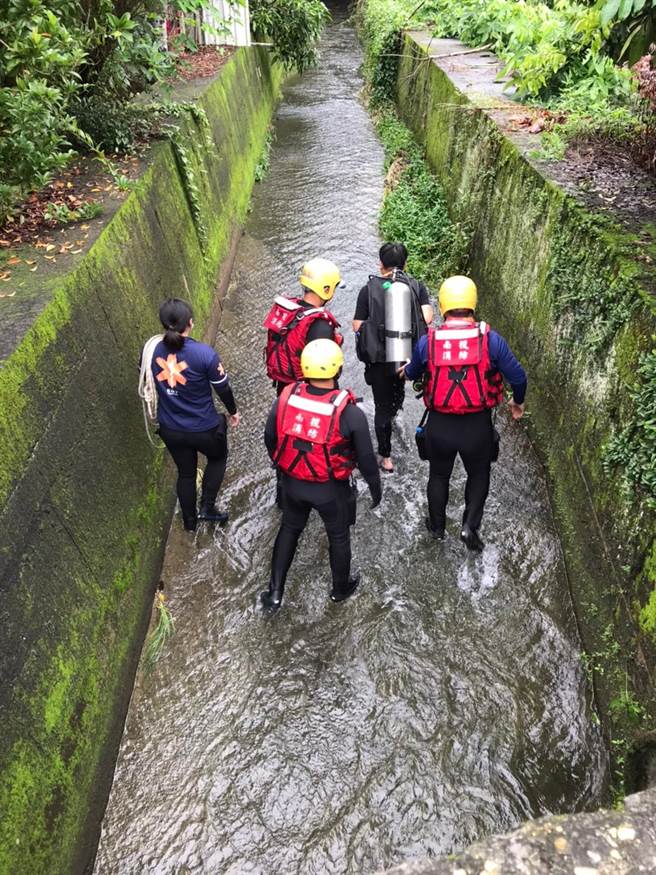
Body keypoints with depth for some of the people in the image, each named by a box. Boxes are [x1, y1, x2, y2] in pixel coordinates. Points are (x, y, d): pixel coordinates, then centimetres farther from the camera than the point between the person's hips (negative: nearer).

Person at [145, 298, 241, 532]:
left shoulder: (151, 351, -12)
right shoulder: (205, 354, -25)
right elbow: (223, 389, -12)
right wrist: (233, 412, 8)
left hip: (170, 429, 4)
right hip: (204, 428, -4)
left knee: (185, 472, 27)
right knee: (218, 458, 30)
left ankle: (189, 521, 45)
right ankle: (207, 506, 24)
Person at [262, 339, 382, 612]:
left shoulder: (286, 398, -15)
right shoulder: (350, 413, -25)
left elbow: (270, 439, 0)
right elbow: (366, 458, -15)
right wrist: (375, 487, 4)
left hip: (292, 483, 3)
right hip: (331, 489, -3)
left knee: (289, 530, 26)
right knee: (338, 536, 22)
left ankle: (275, 592, 34)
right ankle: (341, 588, 46)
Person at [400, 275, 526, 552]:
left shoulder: (427, 342, -10)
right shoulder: (491, 339, -13)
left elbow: (411, 373, 9)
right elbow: (517, 376, -6)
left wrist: (406, 371, 34)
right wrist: (517, 403, 15)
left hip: (439, 425, 1)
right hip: (478, 425, -1)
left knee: (439, 475, 23)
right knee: (478, 475, 24)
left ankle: (437, 526, 39)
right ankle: (470, 525, 12)